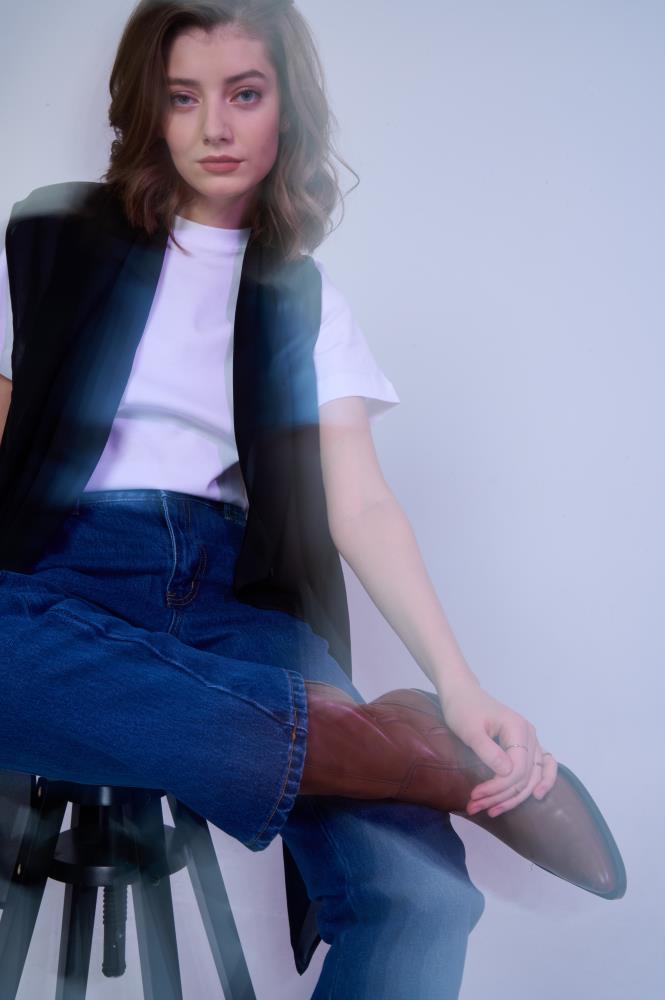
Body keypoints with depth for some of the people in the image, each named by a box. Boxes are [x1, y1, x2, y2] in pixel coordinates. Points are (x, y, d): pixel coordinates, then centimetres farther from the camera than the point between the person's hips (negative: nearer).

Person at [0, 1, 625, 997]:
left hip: (227, 589, 0)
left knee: (420, 893, -27)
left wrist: (458, 683, -14)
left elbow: (358, 502, 3)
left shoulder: (301, 298, 15)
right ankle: (397, 749, -28)